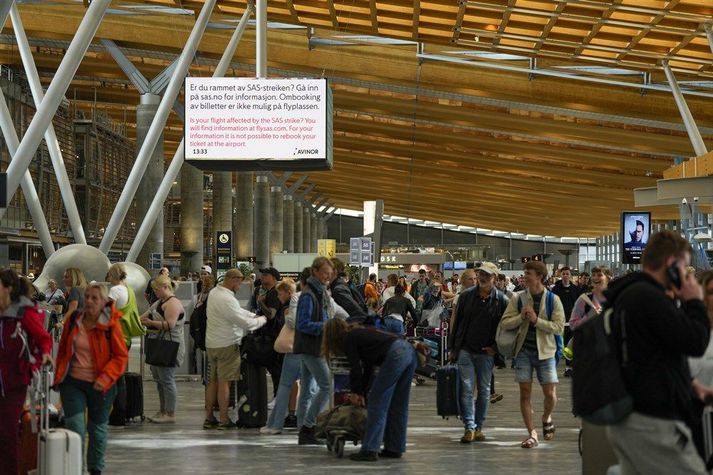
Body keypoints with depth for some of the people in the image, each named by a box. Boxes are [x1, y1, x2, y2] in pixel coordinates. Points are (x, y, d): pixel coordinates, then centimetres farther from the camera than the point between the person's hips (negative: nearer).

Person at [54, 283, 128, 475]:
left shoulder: (111, 324, -10)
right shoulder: (74, 320, -1)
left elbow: (121, 356, -9)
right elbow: (63, 350, 12)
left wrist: (105, 379, -19)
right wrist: (58, 376, 7)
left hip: (99, 385, -1)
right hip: (73, 382, 1)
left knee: (98, 428, 14)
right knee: (75, 427, -11)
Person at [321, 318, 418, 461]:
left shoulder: (348, 339, 6)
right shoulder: (359, 334, 31)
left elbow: (356, 369, 4)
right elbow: (368, 367, 35)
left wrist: (355, 392, 19)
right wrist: (361, 392, 40)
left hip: (395, 355, -9)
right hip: (410, 350, 9)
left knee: (377, 404, -4)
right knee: (398, 406, 14)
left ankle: (370, 450, -5)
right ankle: (394, 448, 17)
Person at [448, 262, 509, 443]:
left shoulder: (502, 300, -2)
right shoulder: (466, 296, 2)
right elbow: (456, 322, 7)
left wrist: (497, 348, -4)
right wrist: (453, 348, 6)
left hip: (486, 353, 0)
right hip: (465, 351, 0)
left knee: (484, 391, 7)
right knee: (466, 389, -6)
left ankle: (478, 427, 17)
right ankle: (470, 427, -5)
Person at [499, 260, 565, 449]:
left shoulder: (553, 299, -3)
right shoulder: (518, 299, 2)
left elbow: (559, 327, -10)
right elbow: (504, 323, 0)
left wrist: (536, 320, -18)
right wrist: (521, 317, -16)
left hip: (545, 351, -1)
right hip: (524, 350, 1)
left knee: (550, 394, -2)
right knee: (525, 393, -1)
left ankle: (546, 418, 30)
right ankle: (532, 434, 6)